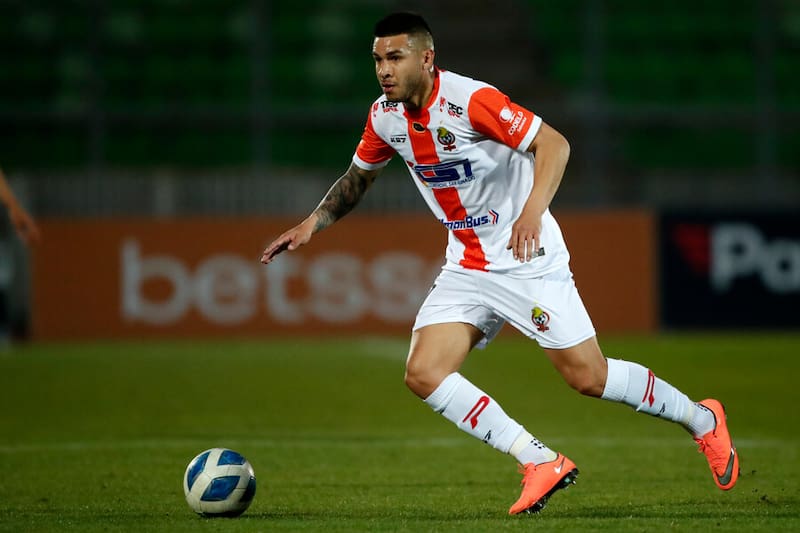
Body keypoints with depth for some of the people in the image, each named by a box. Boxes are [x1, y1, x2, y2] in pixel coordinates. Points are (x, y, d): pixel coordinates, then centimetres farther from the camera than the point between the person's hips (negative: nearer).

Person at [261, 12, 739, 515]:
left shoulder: (470, 99, -20)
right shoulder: (385, 116, 1)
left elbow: (554, 144, -22)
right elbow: (359, 177, 20)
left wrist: (533, 211, -36)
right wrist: (313, 223, 7)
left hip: (527, 257, -7)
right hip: (466, 264, 7)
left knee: (588, 377, -7)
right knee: (424, 374, -11)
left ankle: (702, 419, 17)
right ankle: (541, 464, -7)